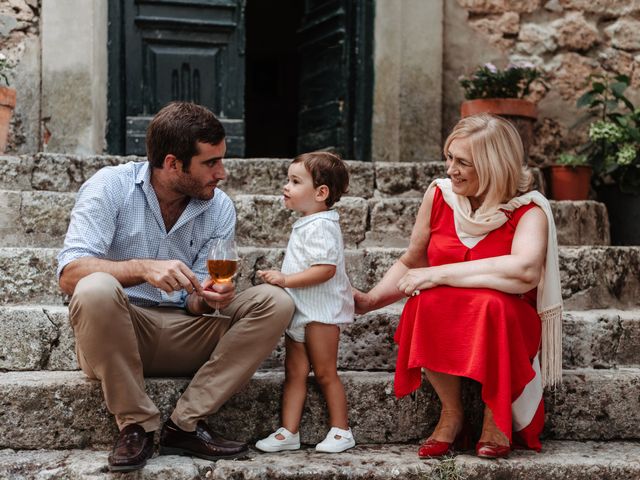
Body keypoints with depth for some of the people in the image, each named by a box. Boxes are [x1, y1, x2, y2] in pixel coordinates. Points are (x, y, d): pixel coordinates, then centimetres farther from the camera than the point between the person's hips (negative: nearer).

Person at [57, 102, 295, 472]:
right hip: (116, 335, -4)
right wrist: (143, 268, -37)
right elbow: (70, 273, -21)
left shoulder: (220, 209, 0)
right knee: (96, 289, -37)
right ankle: (136, 425, -19)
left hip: (185, 337, 4)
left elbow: (195, 304, 1)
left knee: (275, 303, -15)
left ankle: (185, 425, -18)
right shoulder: (111, 186, -11)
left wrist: (206, 298, -24)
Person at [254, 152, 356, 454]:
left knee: (325, 372, -1)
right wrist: (283, 279, 21)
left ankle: (341, 431, 11)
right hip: (298, 312, 10)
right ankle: (289, 432, 8)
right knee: (294, 372, 6)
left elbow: (326, 269, -28)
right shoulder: (306, 224, 15)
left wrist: (285, 279, -28)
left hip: (320, 312, -10)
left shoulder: (321, 226, -18)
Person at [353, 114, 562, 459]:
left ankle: (496, 416, -12)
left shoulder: (528, 210, -11)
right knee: (426, 300, -31)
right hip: (445, 326, 3)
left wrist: (438, 274, -30)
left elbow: (525, 269, -34)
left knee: (491, 303, -36)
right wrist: (370, 301, 0)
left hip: (507, 324, -2)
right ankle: (451, 414, -12)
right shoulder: (439, 195, 0)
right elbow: (411, 263, 14)